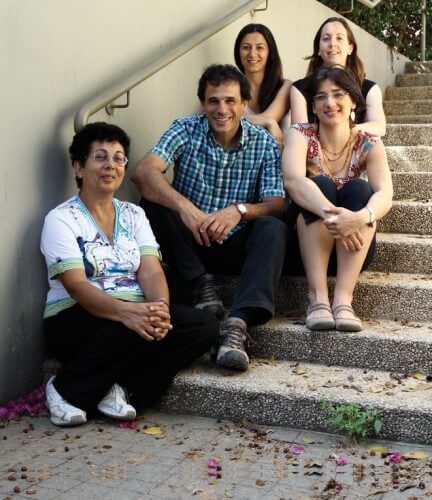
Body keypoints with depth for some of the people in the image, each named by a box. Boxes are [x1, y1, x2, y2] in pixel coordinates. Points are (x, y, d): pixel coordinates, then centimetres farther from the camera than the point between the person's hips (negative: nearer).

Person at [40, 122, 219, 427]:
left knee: (204, 326, -18)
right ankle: (66, 389, -14)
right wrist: (125, 311, -36)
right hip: (76, 320, -5)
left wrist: (160, 307, -25)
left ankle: (123, 390, -18)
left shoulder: (133, 214, 12)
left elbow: (150, 270, -2)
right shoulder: (61, 219, -4)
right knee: (139, 329, -36)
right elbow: (77, 285, -18)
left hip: (137, 313, 6)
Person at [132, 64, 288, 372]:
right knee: (152, 201, -25)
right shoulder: (186, 131, -6)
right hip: (189, 243, 0)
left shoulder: (264, 144, -3)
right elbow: (144, 172, -23)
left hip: (236, 245, 1)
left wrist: (240, 210, -34)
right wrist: (185, 206, -42)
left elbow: (277, 204, -12)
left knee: (273, 229, -30)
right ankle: (202, 284, -17)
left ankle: (237, 325, -45)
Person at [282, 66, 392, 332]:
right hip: (308, 244, -1)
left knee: (359, 189, -24)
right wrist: (331, 214, -44)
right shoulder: (301, 134, -6)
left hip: (352, 249, 1)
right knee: (321, 185, -26)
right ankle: (318, 297, -34)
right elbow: (293, 181, -26)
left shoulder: (369, 144, -2)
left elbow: (385, 194, -20)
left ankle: (343, 299, -34)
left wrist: (361, 218, -43)